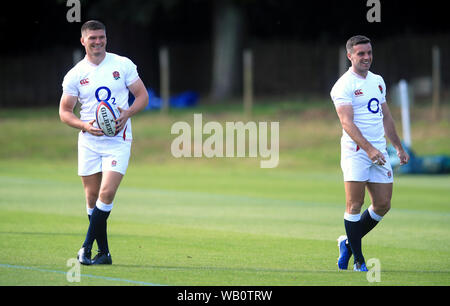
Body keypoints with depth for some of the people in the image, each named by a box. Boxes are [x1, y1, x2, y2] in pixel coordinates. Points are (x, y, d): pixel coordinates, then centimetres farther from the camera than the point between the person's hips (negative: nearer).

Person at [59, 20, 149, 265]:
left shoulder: (123, 65, 1)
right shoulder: (75, 75, 2)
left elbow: (142, 95, 5)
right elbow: (64, 111, 4)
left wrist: (128, 113, -14)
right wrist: (86, 125, -14)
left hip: (118, 140, -2)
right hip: (89, 143, 2)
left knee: (107, 193, -16)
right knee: (92, 198, 3)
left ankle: (87, 247, -10)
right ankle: (103, 252, 13)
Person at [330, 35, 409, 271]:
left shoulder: (378, 81, 16)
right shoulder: (344, 85, -8)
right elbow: (347, 123, -19)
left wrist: (398, 147, 22)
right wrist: (368, 148, -29)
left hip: (378, 151, 7)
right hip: (355, 152, -7)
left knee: (382, 205, 5)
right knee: (355, 206, -7)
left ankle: (348, 243, 22)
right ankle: (358, 259, 0)